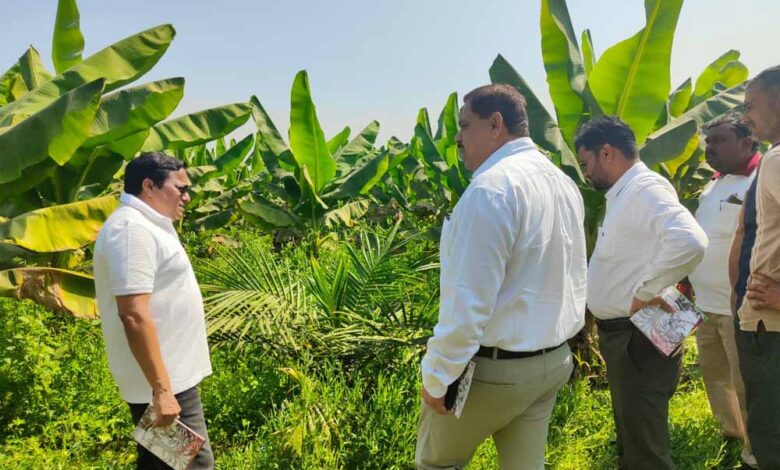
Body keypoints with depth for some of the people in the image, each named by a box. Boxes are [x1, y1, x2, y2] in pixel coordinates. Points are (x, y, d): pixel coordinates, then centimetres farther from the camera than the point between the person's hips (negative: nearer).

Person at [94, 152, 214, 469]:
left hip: (171, 375, 10)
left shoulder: (144, 226, 14)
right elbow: (134, 316, -25)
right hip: (163, 383, -10)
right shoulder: (132, 228, -18)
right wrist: (161, 389, -26)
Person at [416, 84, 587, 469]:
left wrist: (437, 377, -15)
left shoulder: (491, 188, -22)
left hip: (495, 367, -8)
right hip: (555, 360, 8)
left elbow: (469, 301, -25)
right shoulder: (564, 183, 8)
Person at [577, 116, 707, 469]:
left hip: (639, 337, -10)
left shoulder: (645, 189, -19)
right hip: (620, 334, 10)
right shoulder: (623, 195, 13)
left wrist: (646, 292, -26)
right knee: (630, 435, 24)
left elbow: (690, 241, -35)